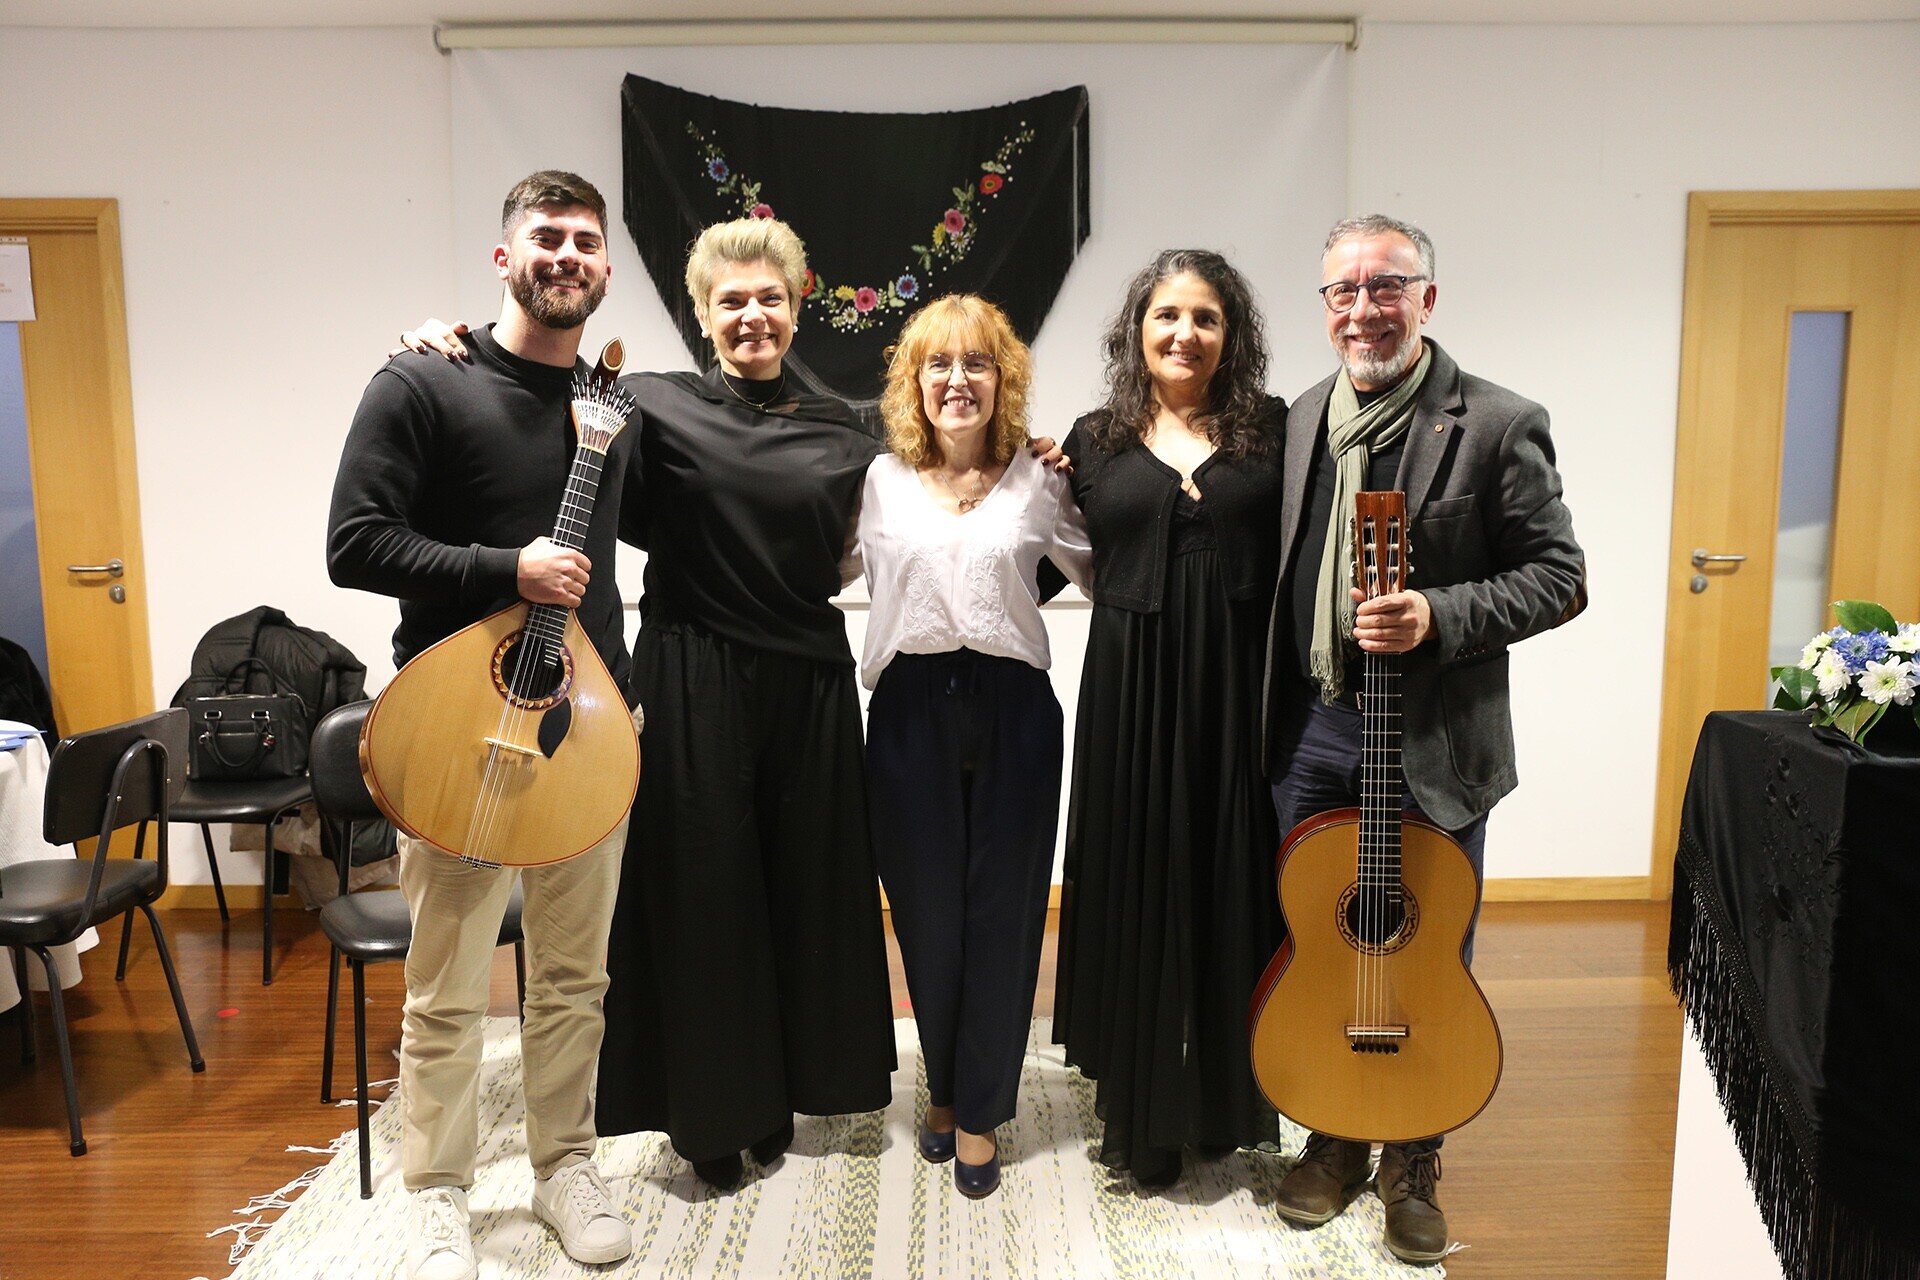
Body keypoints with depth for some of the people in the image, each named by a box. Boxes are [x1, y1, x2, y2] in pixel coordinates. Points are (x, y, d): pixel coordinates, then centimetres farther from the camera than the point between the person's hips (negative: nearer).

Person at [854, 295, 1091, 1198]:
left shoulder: (1038, 482, 4)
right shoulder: (882, 480, 7)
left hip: (1012, 706, 0)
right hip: (911, 706, 1)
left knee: (1003, 910, 4)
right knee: (926, 909, 9)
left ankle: (979, 1109, 22)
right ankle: (943, 1085, 32)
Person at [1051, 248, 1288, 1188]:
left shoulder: (1272, 431, 5)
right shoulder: (1094, 441, 8)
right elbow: (1081, 574, 11)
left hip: (1241, 693, 0)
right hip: (1132, 696, 1)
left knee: (1232, 887, 7)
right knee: (1135, 889, 7)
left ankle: (1226, 1100, 29)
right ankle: (1140, 1111, 25)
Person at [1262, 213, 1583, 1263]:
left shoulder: (1498, 425, -8)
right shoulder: (1301, 422, 7)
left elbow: (1558, 575, -8)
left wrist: (1438, 617, -21)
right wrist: (1274, 714, 3)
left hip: (1437, 741, -4)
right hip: (1312, 733, 4)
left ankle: (1412, 1161, 30)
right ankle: (1333, 1139, 35)